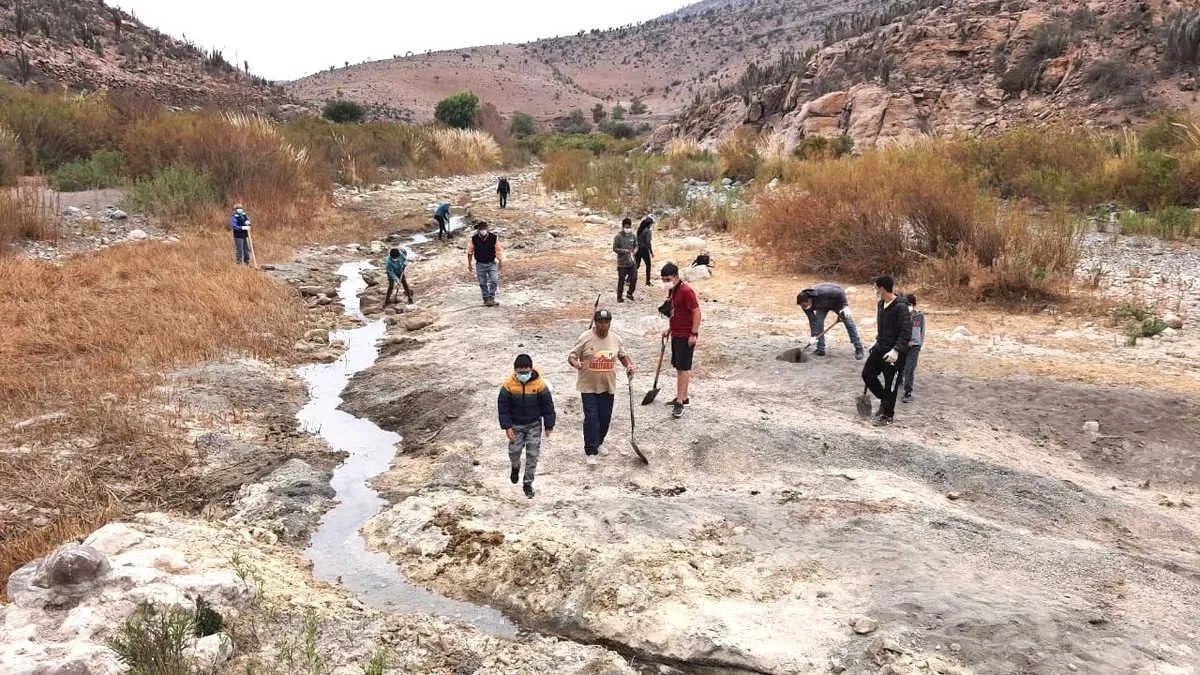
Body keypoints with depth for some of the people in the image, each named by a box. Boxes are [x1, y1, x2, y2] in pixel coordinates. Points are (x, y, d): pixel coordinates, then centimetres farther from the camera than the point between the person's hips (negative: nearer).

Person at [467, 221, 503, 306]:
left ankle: (491, 298, 2)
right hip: (480, 264, 0)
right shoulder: (474, 239, -11)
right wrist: (469, 264, 6)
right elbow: (470, 252, 1)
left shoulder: (493, 238, -12)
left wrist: (500, 262, 4)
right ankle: (486, 299, 21)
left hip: (492, 263, 0)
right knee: (483, 283, 7)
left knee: (494, 281, -12)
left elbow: (498, 250, -1)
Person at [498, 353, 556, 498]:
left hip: (534, 425, 0)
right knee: (514, 450, -1)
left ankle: (528, 483, 15)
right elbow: (503, 406, -8)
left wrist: (549, 426, -3)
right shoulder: (508, 385, -16)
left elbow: (548, 405, -6)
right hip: (516, 425, 0)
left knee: (533, 454, 0)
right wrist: (507, 427, -12)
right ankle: (515, 467, 36)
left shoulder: (539, 384, -16)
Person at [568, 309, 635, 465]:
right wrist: (576, 363, -28)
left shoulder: (615, 339, 2)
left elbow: (622, 355, 18)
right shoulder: (585, 338, -10)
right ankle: (590, 451, 2)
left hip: (608, 387, 4)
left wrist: (629, 365, -2)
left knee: (605, 417, 13)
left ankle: (599, 442, 38)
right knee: (591, 418, -8)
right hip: (588, 386, -4)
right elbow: (571, 356, -6)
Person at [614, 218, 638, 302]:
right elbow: (614, 248, -9)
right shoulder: (618, 237, -10)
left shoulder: (633, 236, 3)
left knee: (634, 278, 2)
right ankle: (619, 297, 19)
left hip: (632, 261, 4)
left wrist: (633, 252, -9)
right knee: (621, 280, 4)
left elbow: (636, 246, 12)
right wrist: (624, 251, -22)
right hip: (622, 263, -4)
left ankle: (630, 293, 25)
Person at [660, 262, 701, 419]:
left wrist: (694, 334, -21)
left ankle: (680, 402, -3)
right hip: (676, 335, 10)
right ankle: (683, 397, 26)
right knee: (678, 367, 15)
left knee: (683, 368, -6)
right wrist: (670, 329, 16)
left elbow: (696, 312, -19)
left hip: (686, 337, -10)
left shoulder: (686, 291, -18)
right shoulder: (673, 291, 11)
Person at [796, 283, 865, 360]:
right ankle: (820, 350, -7)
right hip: (822, 306, 4)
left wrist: (844, 306, -30)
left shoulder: (822, 293, -45)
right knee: (818, 321, -15)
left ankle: (858, 349, 1)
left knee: (849, 322, -6)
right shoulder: (806, 305, -28)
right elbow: (812, 320, -22)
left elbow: (840, 293, -31)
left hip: (837, 301, -4)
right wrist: (814, 336, -29)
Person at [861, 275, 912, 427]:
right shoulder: (881, 304, 7)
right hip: (880, 348, 8)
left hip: (893, 352, -8)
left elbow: (906, 332, -22)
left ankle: (887, 415, 15)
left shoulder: (900, 307, -19)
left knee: (890, 384, 1)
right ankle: (885, 400, 29)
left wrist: (896, 350, -29)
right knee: (867, 374, 10)